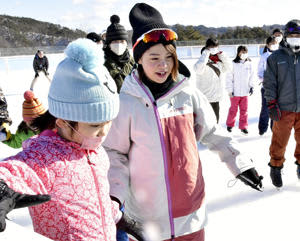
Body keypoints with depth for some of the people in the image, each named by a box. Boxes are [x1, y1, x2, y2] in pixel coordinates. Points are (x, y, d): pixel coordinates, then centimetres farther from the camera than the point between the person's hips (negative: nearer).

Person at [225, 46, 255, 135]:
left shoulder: (249, 64, 2)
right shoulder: (233, 64, -10)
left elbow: (251, 76, 12)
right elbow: (229, 78, -8)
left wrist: (251, 87, 7)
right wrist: (230, 90, -8)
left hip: (245, 92, 3)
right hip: (235, 92, -3)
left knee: (244, 110, 7)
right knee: (233, 109, 8)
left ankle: (243, 126, 18)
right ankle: (230, 124, 26)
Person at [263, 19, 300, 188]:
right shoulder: (276, 58, 0)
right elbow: (269, 82, -1)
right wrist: (272, 104, -6)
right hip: (284, 109, -2)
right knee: (280, 142, 4)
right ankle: (276, 168, 23)